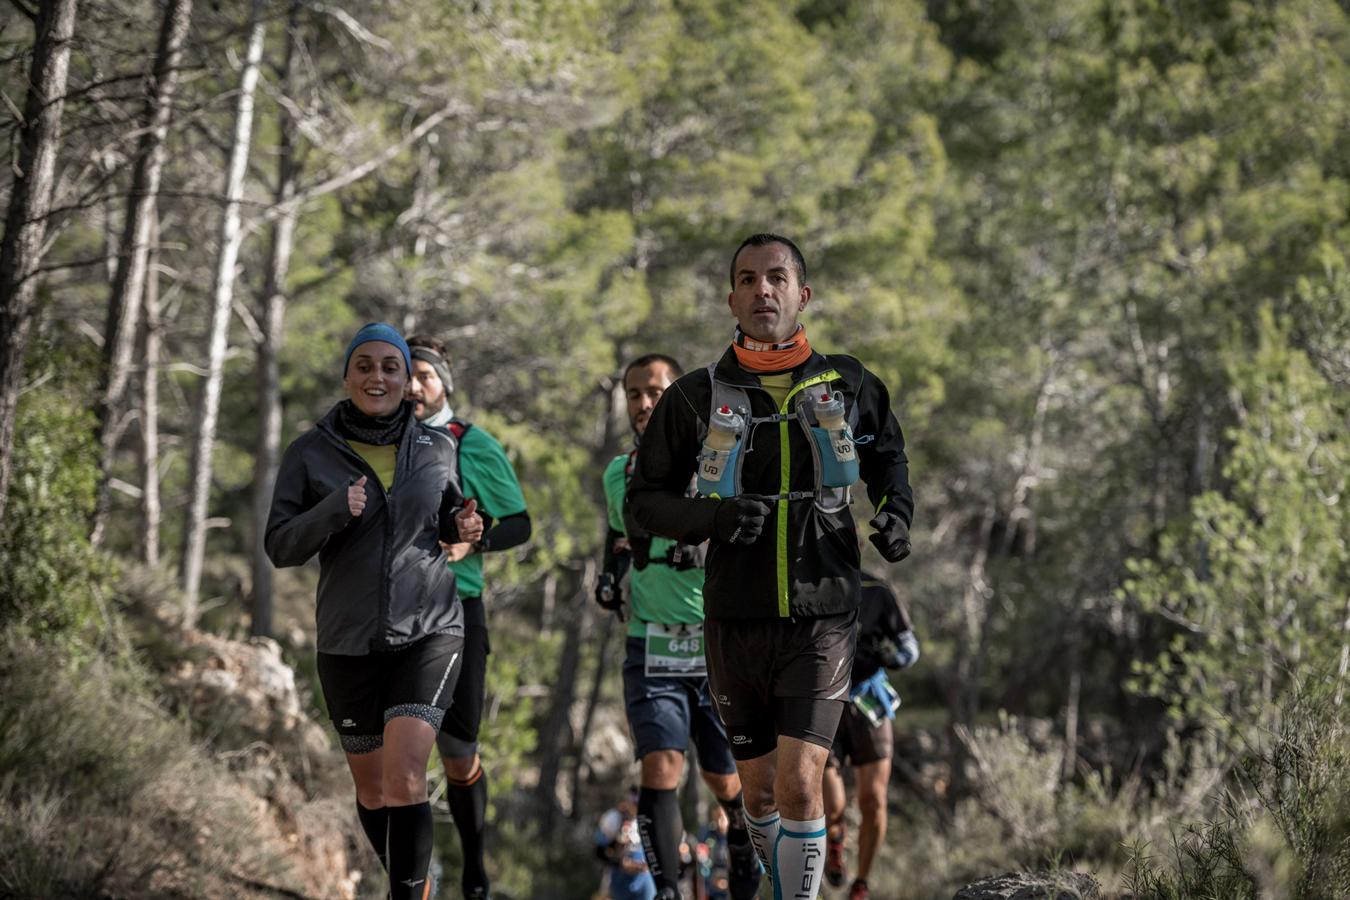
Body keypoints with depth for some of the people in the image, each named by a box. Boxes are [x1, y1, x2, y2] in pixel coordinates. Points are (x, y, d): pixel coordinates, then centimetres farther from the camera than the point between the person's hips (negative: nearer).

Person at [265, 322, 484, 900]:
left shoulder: (436, 448, 4)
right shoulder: (311, 453, -1)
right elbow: (280, 547, -3)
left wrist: (463, 526, -3)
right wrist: (333, 511, -21)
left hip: (429, 630, -1)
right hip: (349, 640, 1)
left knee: (404, 776, -20)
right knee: (371, 786, 13)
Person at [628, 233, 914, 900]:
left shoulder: (849, 386, 3)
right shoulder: (697, 396, 0)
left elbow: (888, 458, 23)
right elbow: (646, 498, 5)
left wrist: (896, 513, 1)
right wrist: (712, 517, -15)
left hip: (822, 619, -1)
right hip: (735, 621, 1)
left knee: (799, 785, -15)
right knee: (760, 791, 12)